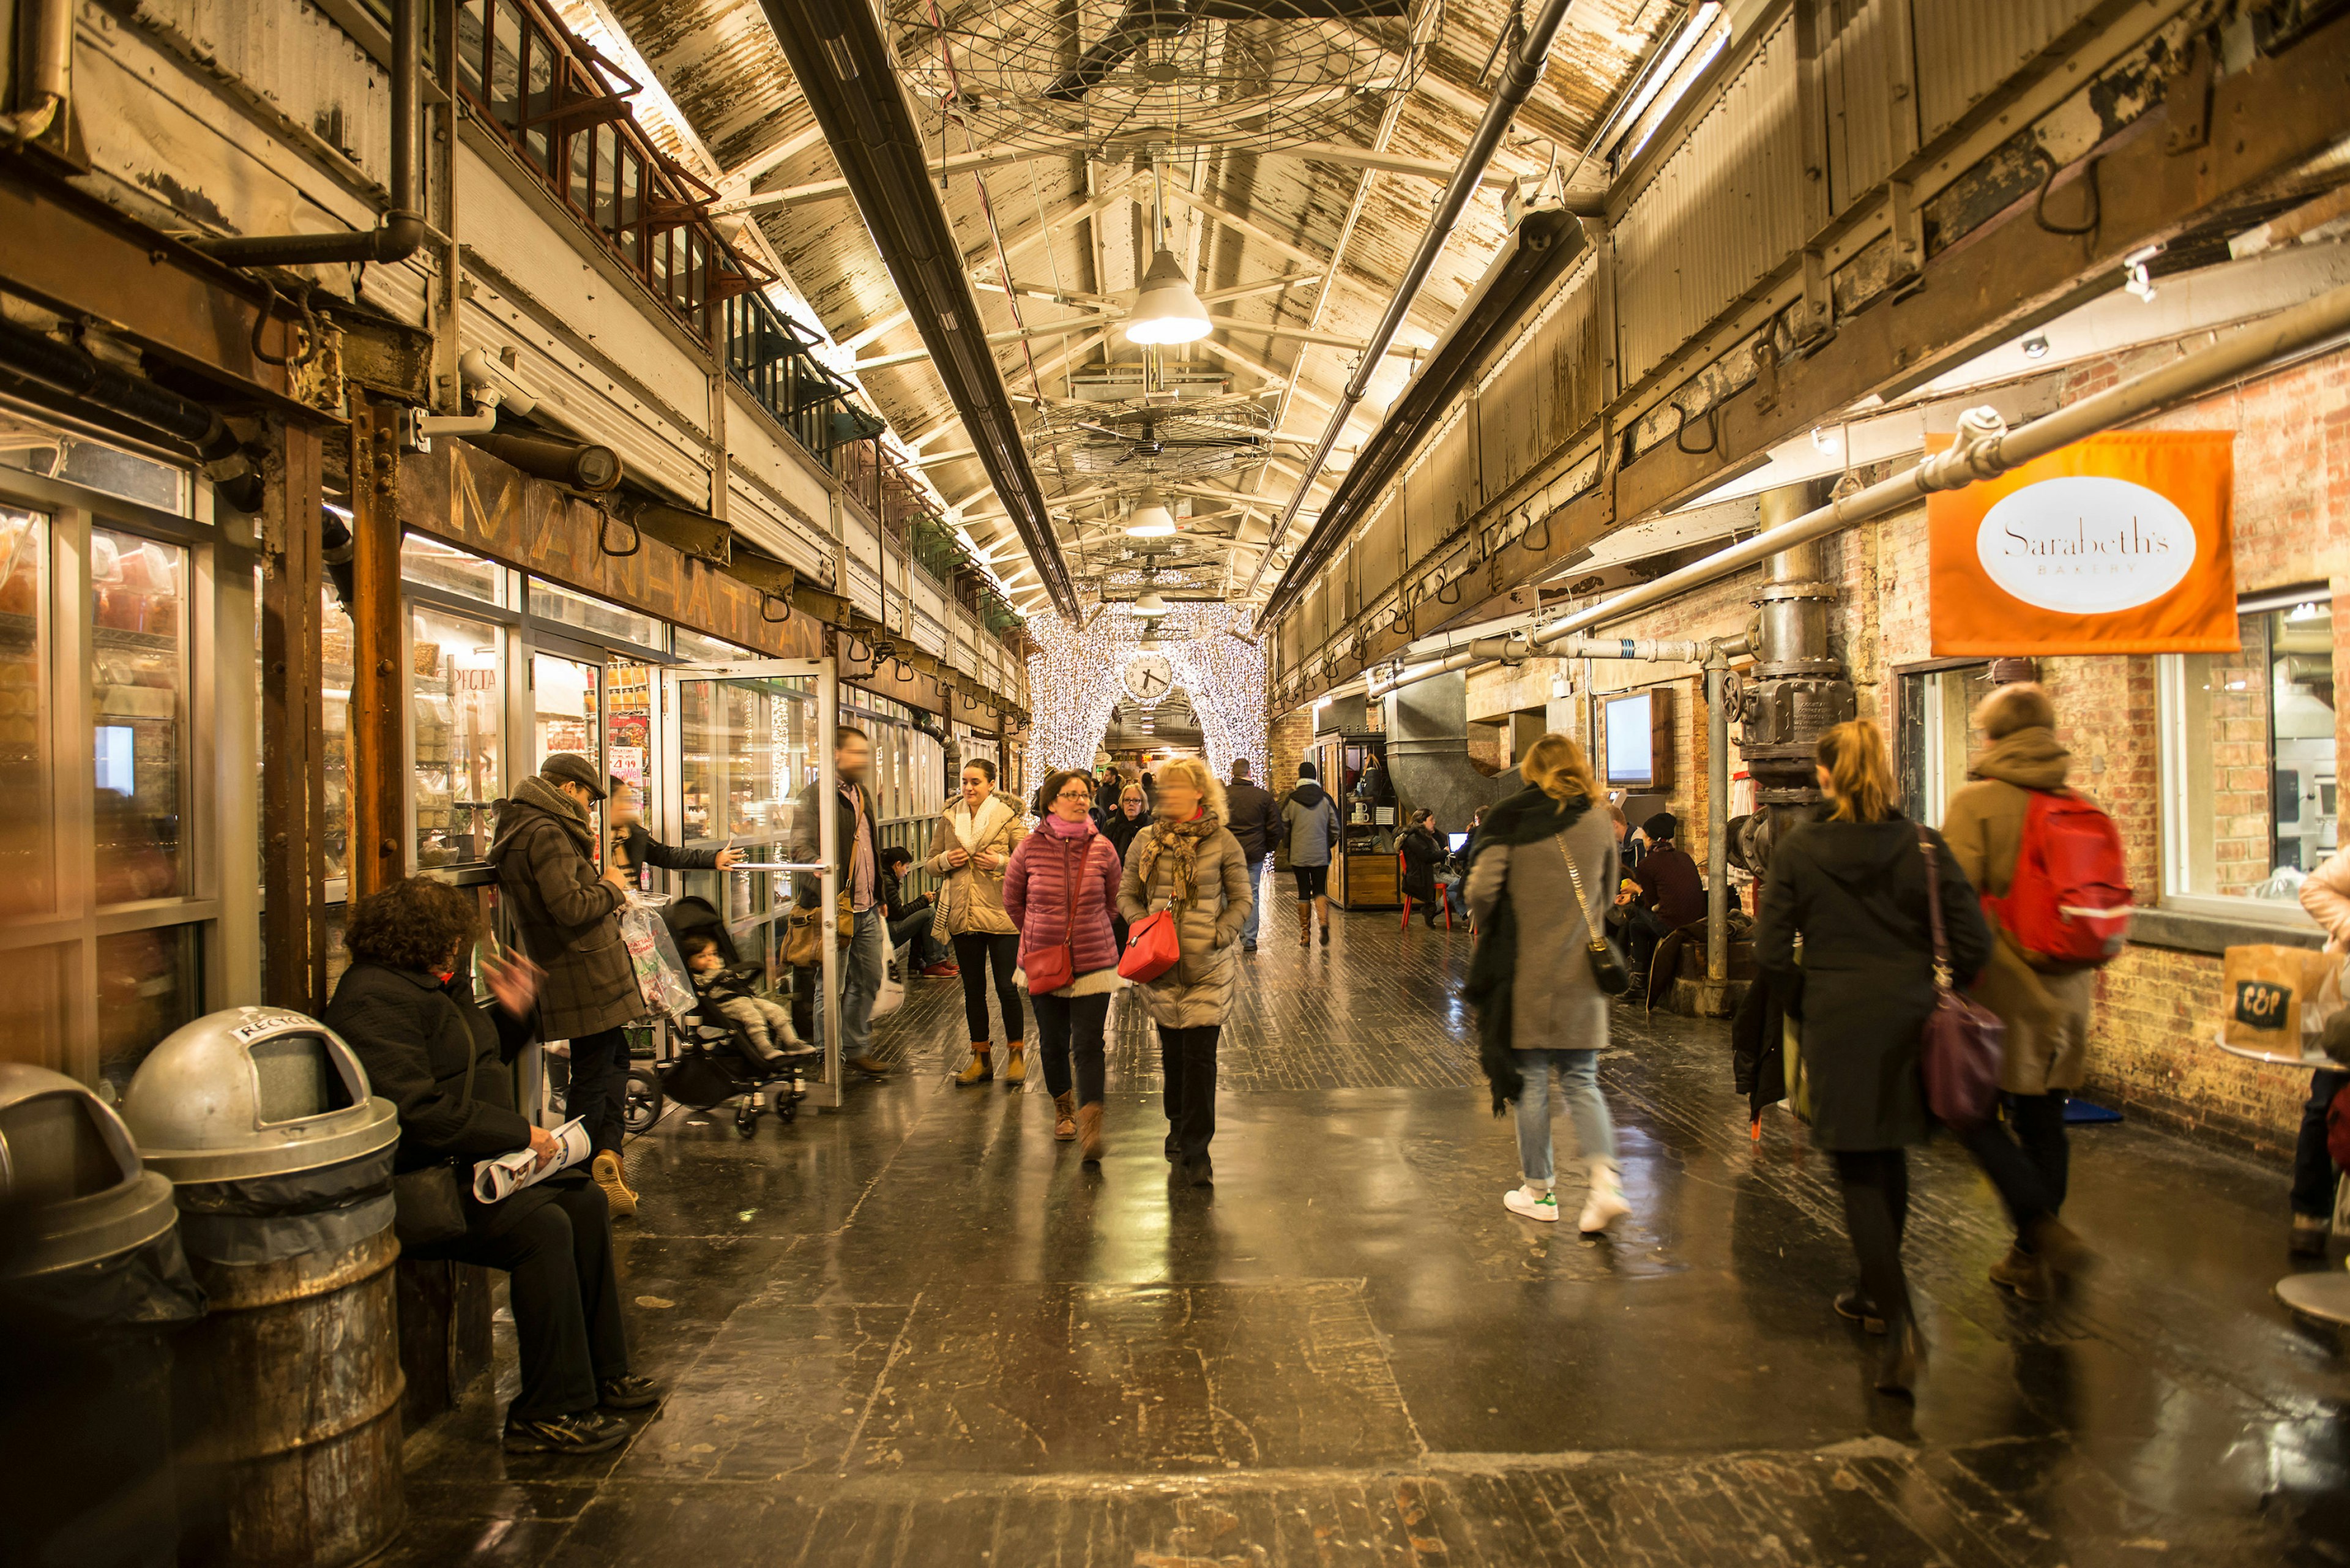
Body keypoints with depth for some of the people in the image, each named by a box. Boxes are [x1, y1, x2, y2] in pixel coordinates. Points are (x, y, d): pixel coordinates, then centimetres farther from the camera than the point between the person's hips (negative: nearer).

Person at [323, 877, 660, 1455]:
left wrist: (512, 1011, 12)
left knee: (587, 1201, 2)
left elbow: (480, 1060, 30)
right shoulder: (373, 1000, -18)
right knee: (542, 1226, -26)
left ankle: (603, 1372, 10)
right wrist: (519, 1133, -22)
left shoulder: (436, 985, 16)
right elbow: (418, 1111, -27)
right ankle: (549, 1413, -17)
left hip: (473, 1164, 11)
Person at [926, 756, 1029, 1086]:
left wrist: (1001, 862, -17)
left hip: (1002, 916, -4)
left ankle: (1016, 1055, 14)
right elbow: (930, 863, 16)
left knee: (1007, 987, -2)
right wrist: (946, 861, -5)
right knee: (973, 989, 11)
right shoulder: (948, 819, 9)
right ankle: (981, 1058, 22)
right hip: (963, 916, 4)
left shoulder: (1008, 818, -2)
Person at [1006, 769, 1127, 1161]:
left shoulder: (1102, 849, -4)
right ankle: (1063, 1109, 38)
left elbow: (1113, 902, 12)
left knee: (1088, 1046, -9)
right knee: (1053, 1043, 14)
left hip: (1094, 963, -1)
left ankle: (1090, 1129, -9)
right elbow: (1013, 900, 10)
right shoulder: (1030, 848, -5)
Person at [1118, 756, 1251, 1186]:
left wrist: (1220, 934, -12)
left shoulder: (1222, 841, -3)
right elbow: (1127, 895, 10)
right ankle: (1179, 1124, 35)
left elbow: (1241, 899, 3)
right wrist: (1143, 925, -8)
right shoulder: (1146, 840, 3)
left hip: (1208, 966, -2)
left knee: (1200, 1055, -6)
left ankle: (1197, 1151, 1)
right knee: (1172, 1049, 13)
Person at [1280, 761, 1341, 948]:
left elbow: (1283, 827, 3)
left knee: (1303, 893, 7)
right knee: (1320, 891, 11)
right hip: (1321, 855, 1)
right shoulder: (1326, 799, 0)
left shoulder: (1291, 800, -4)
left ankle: (1305, 934, 8)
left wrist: (1290, 850, 18)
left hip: (1299, 855, -1)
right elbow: (1335, 828, 5)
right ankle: (1324, 921, -16)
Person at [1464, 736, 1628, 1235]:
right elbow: (1608, 892, 14)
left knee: (1531, 1084, 9)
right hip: (1583, 975, 3)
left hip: (1526, 974, -3)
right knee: (1581, 1083, 12)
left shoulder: (1509, 821, -8)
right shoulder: (1599, 825, 2)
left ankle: (1539, 1191, 19)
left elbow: (1481, 891, -15)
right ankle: (1606, 1181, -4)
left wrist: (1493, 933, 3)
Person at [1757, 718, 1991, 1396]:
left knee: (1859, 1174, 4)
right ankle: (1877, 1290, 37)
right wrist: (1934, 998, 10)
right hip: (1909, 1021, 3)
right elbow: (1972, 942, -4)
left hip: (1837, 1028, -3)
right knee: (1890, 1162, 20)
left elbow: (1772, 953, -8)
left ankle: (1900, 1322, -7)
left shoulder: (1798, 851, -7)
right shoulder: (1925, 847, -3)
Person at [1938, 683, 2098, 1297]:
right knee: (2044, 1121, 12)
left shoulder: (1976, 802, -11)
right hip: (2066, 992, 6)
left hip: (2002, 990, -6)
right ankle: (2031, 1260, 21)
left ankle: (2043, 1229, -10)